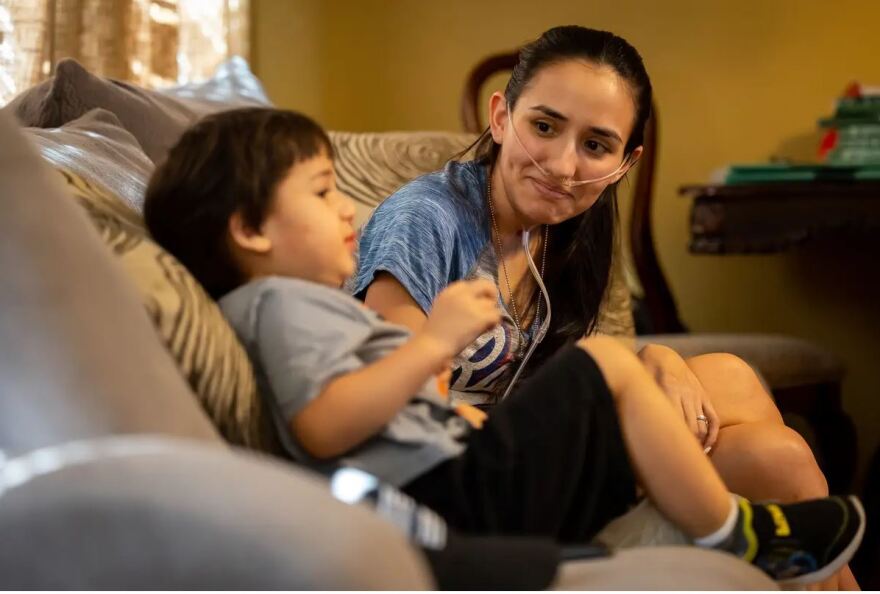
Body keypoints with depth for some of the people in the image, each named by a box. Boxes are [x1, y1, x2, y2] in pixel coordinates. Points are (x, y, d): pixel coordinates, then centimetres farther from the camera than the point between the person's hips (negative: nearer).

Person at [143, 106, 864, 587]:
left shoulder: (310, 307, 29)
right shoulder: (283, 302, -5)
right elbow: (322, 426, -24)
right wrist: (433, 342, -22)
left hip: (452, 498, 11)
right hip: (454, 494, -11)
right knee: (608, 365, -6)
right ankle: (736, 538, 6)